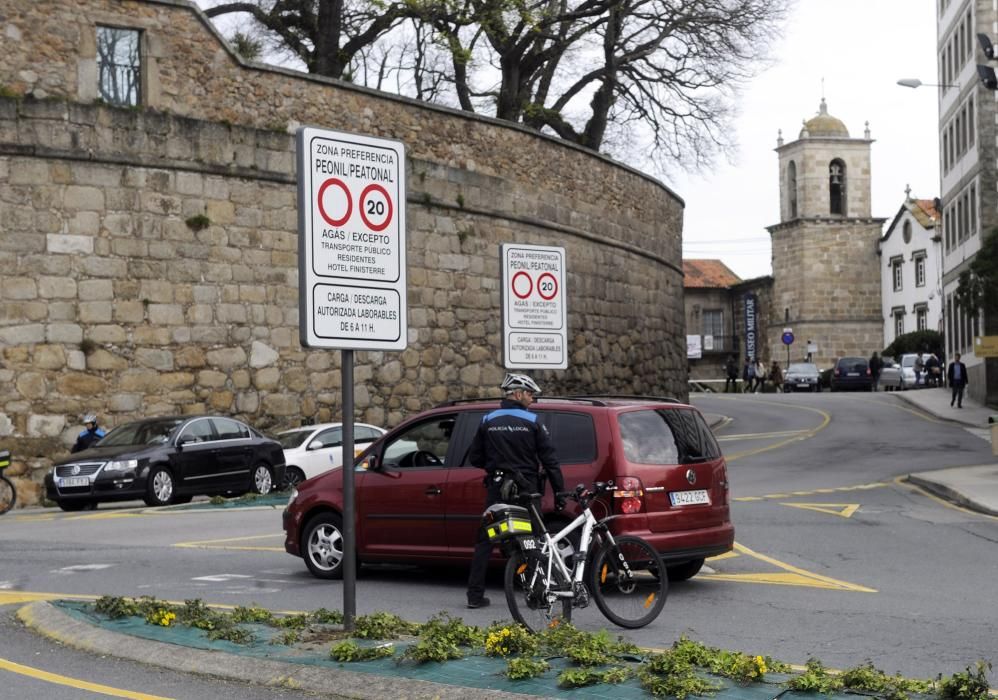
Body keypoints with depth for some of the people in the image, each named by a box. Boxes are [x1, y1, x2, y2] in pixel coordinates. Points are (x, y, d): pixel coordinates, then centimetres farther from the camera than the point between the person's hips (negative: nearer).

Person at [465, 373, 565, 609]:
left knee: (485, 541, 8)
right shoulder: (532, 422, -5)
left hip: (497, 490, 2)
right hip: (527, 491, -2)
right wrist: (559, 492, -1)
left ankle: (475, 595, 5)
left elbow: (475, 458, 8)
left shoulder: (488, 421, 5)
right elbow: (549, 460, -6)